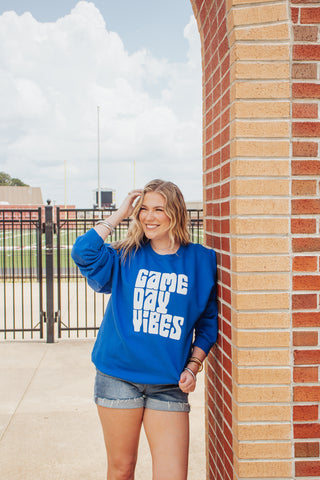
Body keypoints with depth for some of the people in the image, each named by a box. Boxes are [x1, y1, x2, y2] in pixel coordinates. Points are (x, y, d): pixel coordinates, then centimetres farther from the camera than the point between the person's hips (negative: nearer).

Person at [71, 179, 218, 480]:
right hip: (118, 378, 1)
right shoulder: (126, 257, 4)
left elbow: (208, 321, 9)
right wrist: (120, 214, -7)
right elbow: (83, 252, -15)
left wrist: (192, 367, -2)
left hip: (169, 384, 0)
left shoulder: (201, 261, 3)